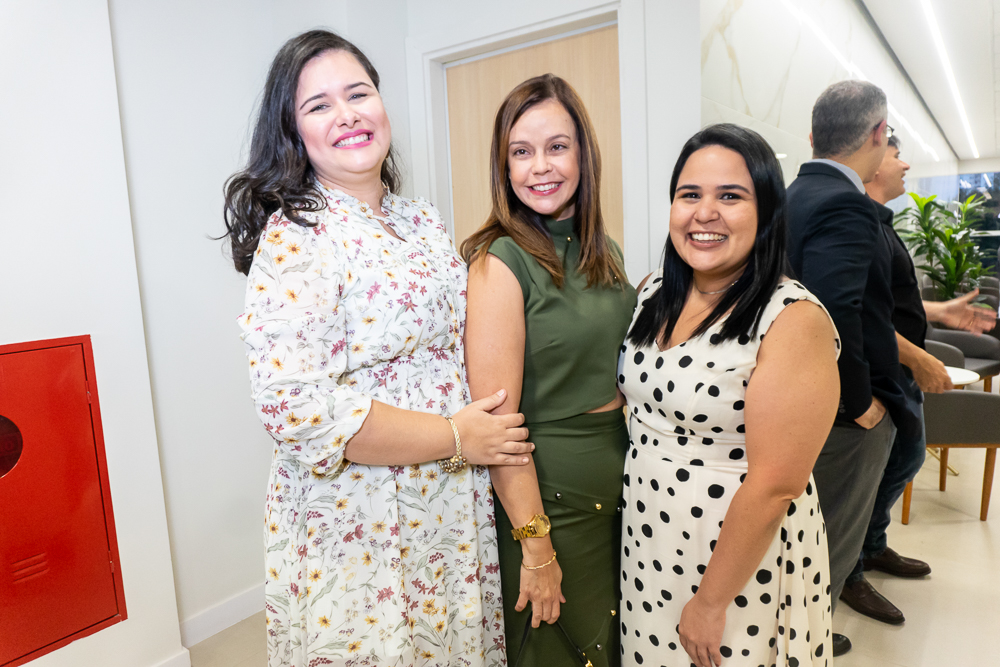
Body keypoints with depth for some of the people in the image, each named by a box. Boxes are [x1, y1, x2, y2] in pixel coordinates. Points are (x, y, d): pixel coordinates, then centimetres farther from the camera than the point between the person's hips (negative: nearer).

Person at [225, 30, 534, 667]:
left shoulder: (423, 221, 6)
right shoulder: (295, 238, -16)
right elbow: (298, 409, -25)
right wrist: (457, 438, -18)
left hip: (455, 513, 7)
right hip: (356, 526, -6)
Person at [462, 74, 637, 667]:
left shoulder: (604, 251, 5)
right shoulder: (499, 262, -18)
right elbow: (497, 421, -20)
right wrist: (535, 546, -17)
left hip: (622, 479, 7)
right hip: (546, 488, -7)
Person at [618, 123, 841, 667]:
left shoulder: (794, 321, -21)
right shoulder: (654, 293, -2)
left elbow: (774, 486, -21)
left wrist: (710, 603, -15)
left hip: (744, 557, -5)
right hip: (646, 542, 6)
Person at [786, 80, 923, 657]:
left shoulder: (795, 196, 5)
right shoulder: (846, 207, -25)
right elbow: (835, 315, -37)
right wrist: (862, 402, -24)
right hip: (846, 415, -9)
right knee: (835, 543, 12)